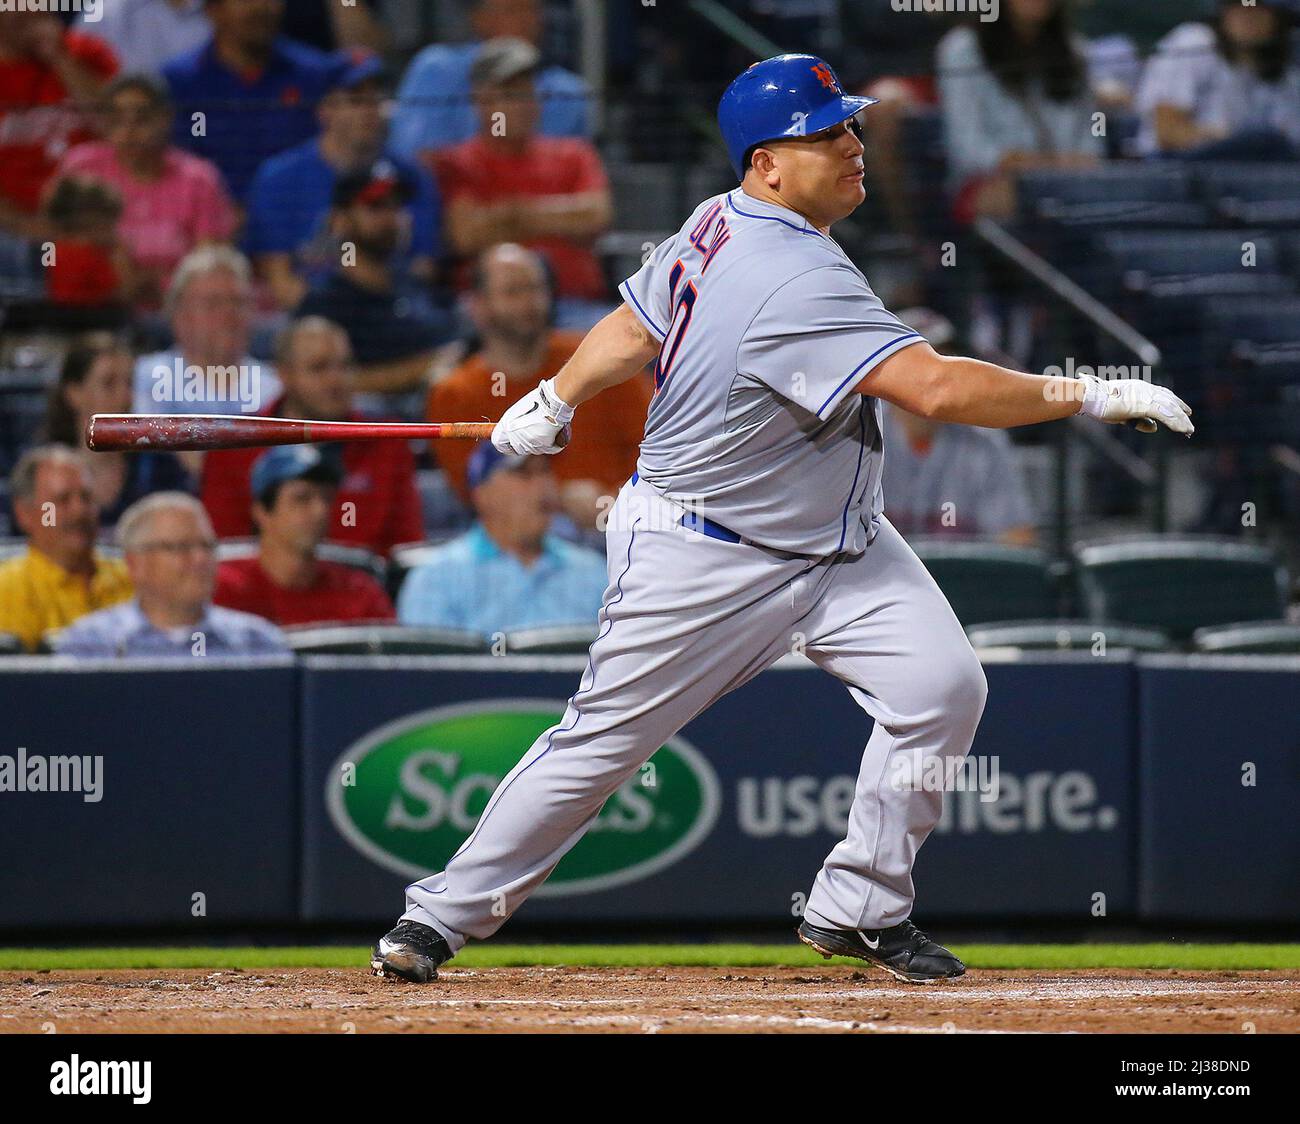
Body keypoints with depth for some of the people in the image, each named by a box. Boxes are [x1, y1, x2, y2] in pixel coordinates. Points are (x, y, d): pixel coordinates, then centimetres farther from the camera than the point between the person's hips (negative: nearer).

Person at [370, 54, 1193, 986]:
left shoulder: (716, 226, -3)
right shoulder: (797, 282, -31)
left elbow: (633, 332, 11)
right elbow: (937, 388, -38)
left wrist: (551, 406, 25)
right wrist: (1092, 397, -34)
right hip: (704, 565, -9)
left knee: (943, 687, -7)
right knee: (600, 744, 2)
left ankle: (858, 909, 6)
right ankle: (444, 914, 18)